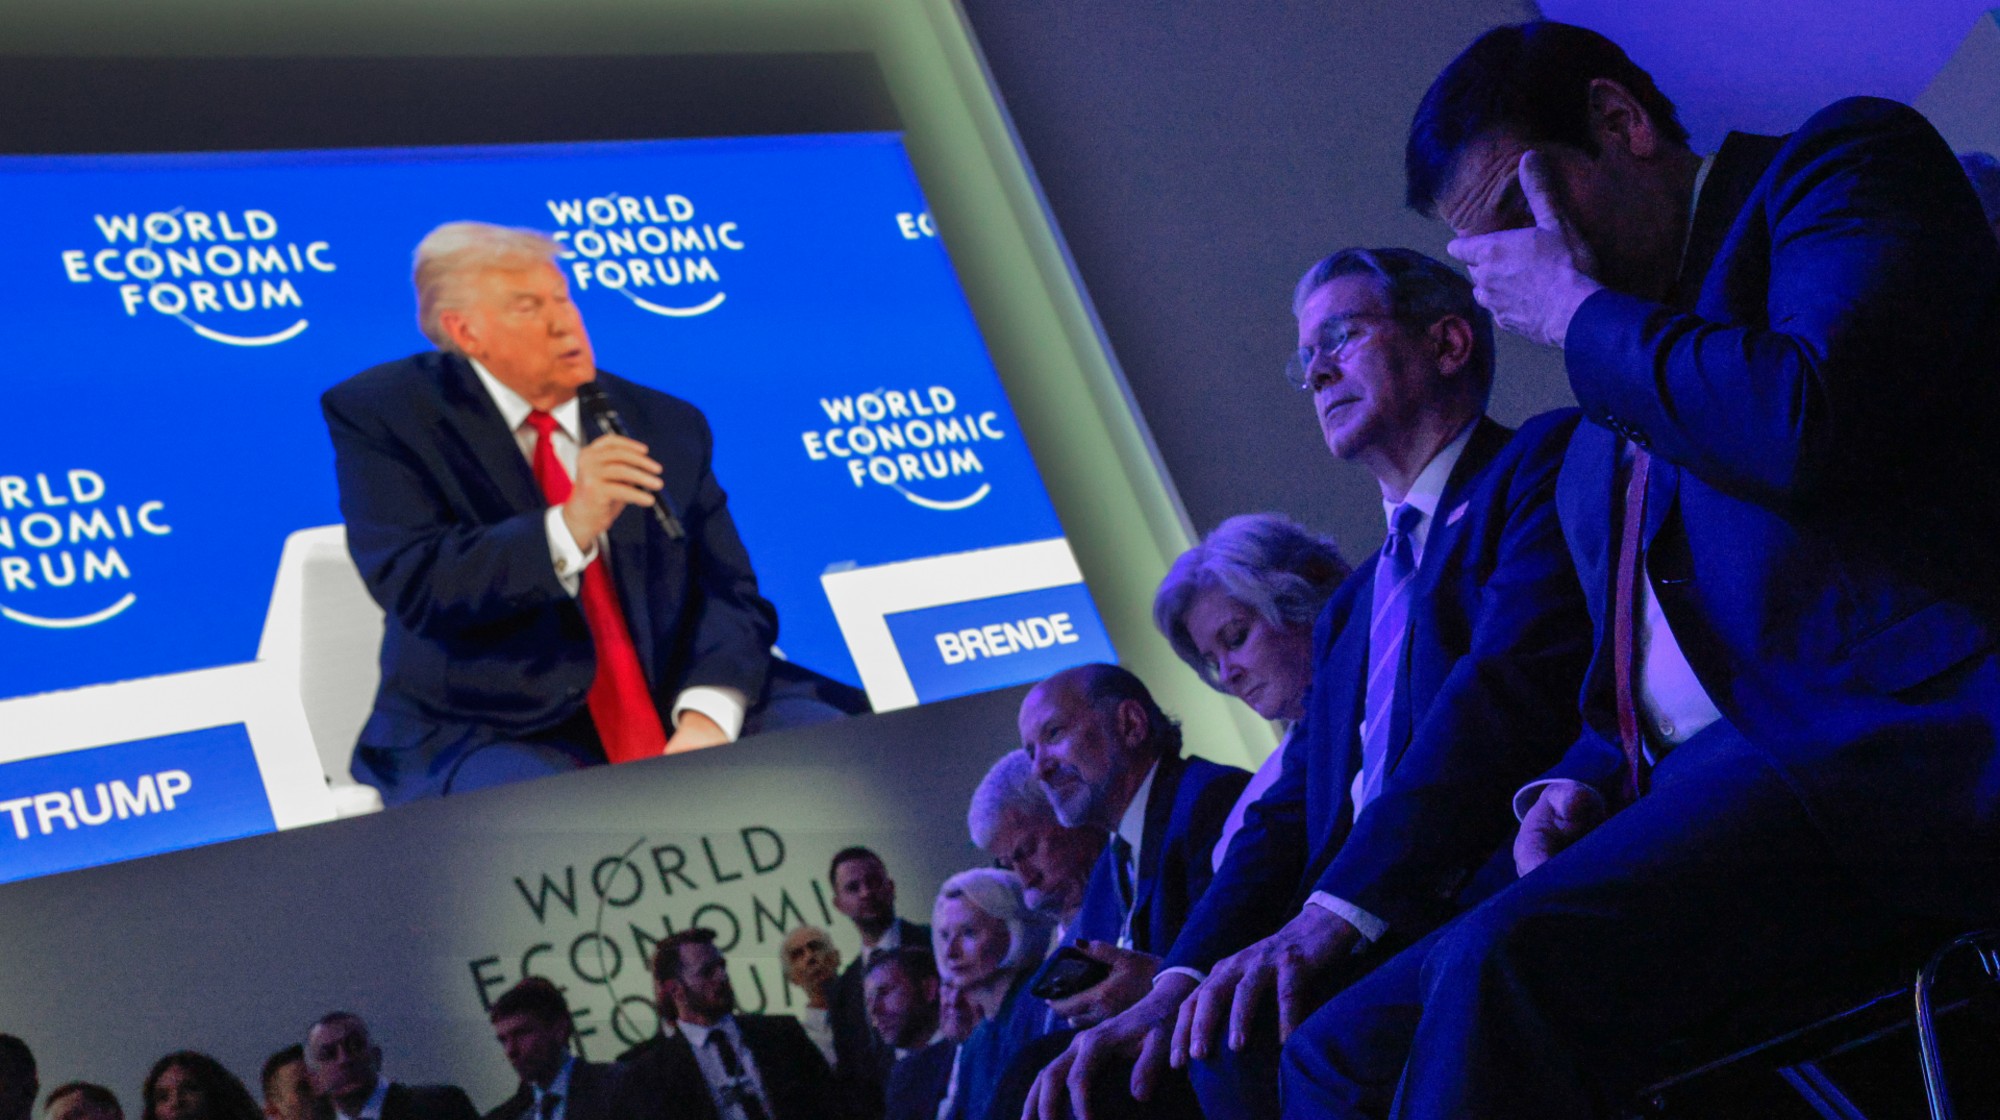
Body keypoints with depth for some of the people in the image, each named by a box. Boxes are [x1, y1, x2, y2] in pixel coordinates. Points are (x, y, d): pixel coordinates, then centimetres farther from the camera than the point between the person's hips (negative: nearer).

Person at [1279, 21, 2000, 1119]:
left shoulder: (1842, 162, 4)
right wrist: (1581, 782, 8)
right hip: (1697, 808, 9)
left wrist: (1577, 311, -1)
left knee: (1510, 965, -32)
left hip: (1894, 751, -9)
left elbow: (1804, 428, -16)